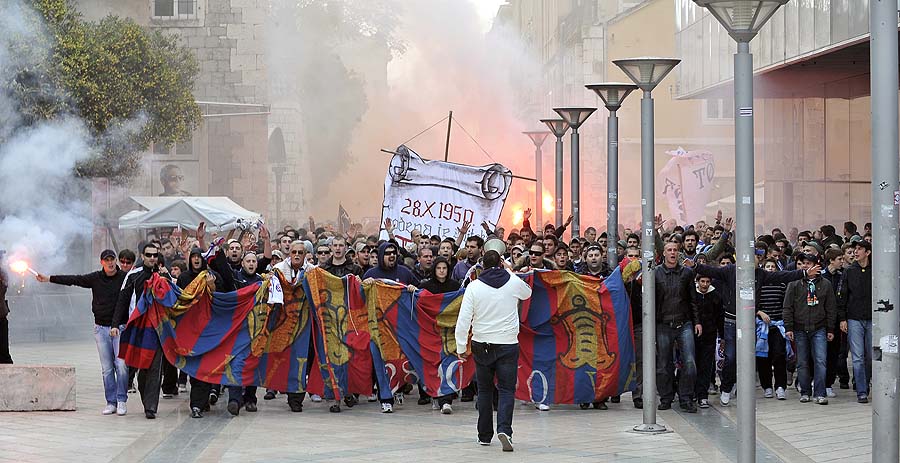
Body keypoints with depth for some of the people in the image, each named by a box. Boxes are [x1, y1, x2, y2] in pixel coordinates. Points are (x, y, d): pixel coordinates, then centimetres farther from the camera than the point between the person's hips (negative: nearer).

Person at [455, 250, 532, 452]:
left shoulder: (474, 287, -5)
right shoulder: (514, 282, -2)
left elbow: (464, 319, -10)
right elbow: (527, 293, 23)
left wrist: (461, 347, -3)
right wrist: (509, 271, 29)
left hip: (482, 345, 1)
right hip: (508, 344, -1)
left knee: (484, 390, 14)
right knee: (507, 389, 1)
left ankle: (484, 435, 18)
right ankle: (504, 429, -21)